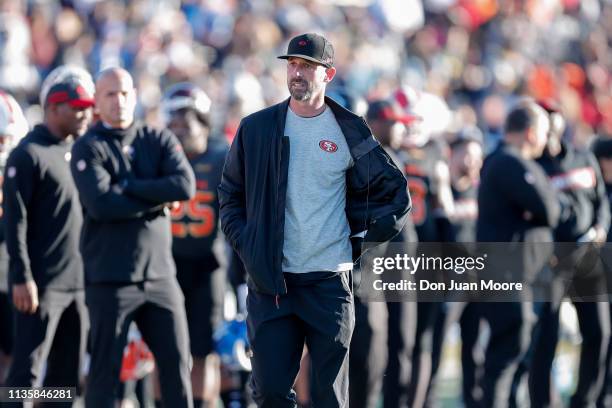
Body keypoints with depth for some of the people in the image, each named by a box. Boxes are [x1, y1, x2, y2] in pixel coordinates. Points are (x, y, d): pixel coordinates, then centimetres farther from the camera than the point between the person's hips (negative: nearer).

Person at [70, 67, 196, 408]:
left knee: (177, 362, 4)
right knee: (106, 367, -1)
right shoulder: (89, 149, -2)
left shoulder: (159, 141, 9)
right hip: (111, 278, -4)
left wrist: (128, 187, -11)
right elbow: (101, 204, -18)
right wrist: (157, 199, -10)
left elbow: (185, 186, -8)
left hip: (160, 274, 4)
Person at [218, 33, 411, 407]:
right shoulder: (256, 129, 5)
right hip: (270, 281, 1)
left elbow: (396, 192, 10)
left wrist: (361, 238, 3)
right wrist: (245, 244, 4)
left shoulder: (349, 133, 2)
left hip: (329, 280, -1)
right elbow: (230, 194, 16)